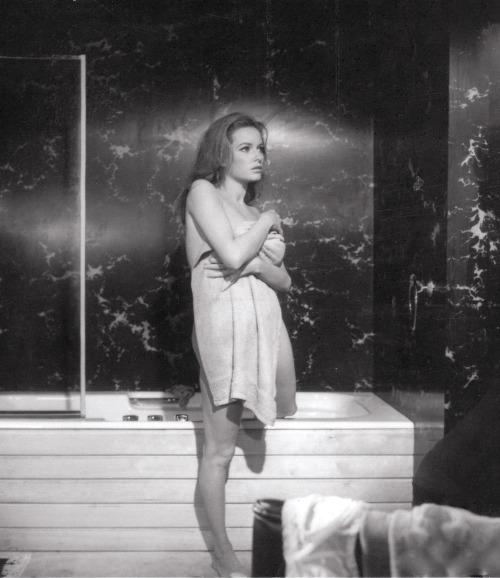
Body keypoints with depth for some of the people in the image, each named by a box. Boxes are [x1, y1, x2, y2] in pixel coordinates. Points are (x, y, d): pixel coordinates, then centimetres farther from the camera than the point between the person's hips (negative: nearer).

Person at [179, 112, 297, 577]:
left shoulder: (258, 212, 20)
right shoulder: (203, 192, 1)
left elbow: (285, 281, 12)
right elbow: (232, 254, -15)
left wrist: (257, 263, -7)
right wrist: (268, 221, 1)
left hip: (266, 321, 7)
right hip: (225, 323, -7)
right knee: (219, 449, 0)